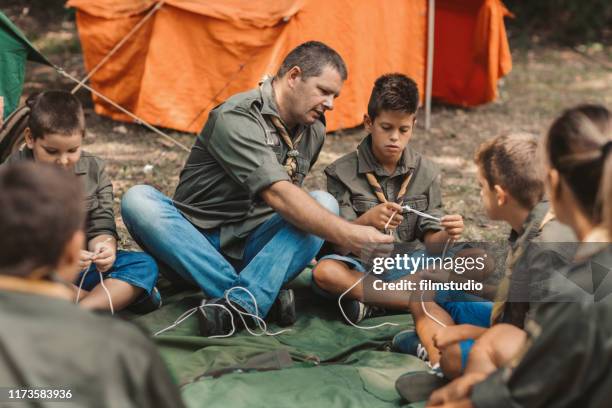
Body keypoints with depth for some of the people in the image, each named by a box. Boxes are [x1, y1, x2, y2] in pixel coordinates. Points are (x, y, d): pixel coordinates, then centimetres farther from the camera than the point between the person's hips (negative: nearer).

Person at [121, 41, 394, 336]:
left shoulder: (314, 131, 8)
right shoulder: (237, 117, -18)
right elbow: (277, 195, -30)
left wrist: (302, 249, -2)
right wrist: (348, 235, -35)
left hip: (253, 247, 4)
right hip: (197, 242, -4)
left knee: (324, 204, -20)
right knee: (138, 200, -32)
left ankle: (239, 302, -36)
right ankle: (260, 298, -37)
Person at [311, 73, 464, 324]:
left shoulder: (425, 173, 4)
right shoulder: (343, 172, -4)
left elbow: (429, 239, 2)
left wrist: (445, 235, -23)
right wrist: (367, 221, -31)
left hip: (407, 266, 2)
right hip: (359, 264, -1)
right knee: (324, 272, -36)